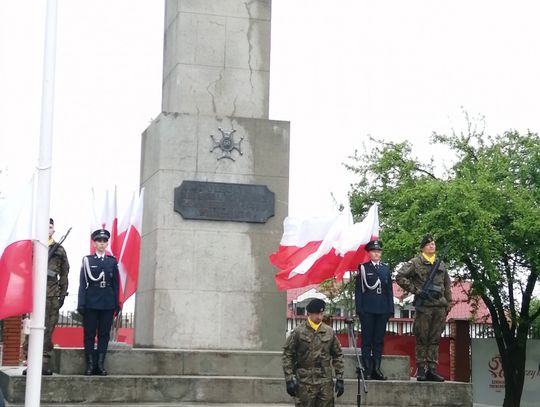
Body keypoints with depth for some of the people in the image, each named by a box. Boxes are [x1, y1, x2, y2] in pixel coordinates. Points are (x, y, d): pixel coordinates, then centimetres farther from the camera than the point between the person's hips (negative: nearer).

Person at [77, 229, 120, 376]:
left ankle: (100, 364, 6)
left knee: (104, 334, 2)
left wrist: (117, 304, 5)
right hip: (91, 303, -2)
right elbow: (83, 283, 0)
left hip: (107, 303, 2)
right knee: (89, 334, 0)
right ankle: (90, 365, 4)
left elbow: (116, 284, 10)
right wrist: (81, 304, -7)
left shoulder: (112, 261, 10)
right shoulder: (87, 260, 5)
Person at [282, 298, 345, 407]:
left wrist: (339, 379, 7)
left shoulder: (329, 332, 6)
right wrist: (289, 379, -8)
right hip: (304, 383, -3)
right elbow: (287, 355, -3)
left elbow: (338, 356, 12)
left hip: (325, 382, 3)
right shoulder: (298, 332, -4)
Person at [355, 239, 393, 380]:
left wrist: (390, 309, 5)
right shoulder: (363, 267, 2)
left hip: (382, 309, 4)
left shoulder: (386, 269, 13)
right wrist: (359, 309, -9)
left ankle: (376, 369, 10)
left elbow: (389, 290, 12)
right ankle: (367, 370, 2)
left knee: (379, 340, 5)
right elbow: (358, 289, -1)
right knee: (367, 340, 0)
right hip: (367, 309, -3)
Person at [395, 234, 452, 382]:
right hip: (424, 306, -5)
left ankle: (432, 370, 11)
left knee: (435, 340, 7)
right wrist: (416, 290, -10)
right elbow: (400, 277, -7)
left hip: (440, 307, 5)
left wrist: (448, 304, 15)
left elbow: (447, 286, 22)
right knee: (422, 339, -1)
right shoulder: (415, 263, -1)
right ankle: (421, 369, 3)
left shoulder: (441, 264, 17)